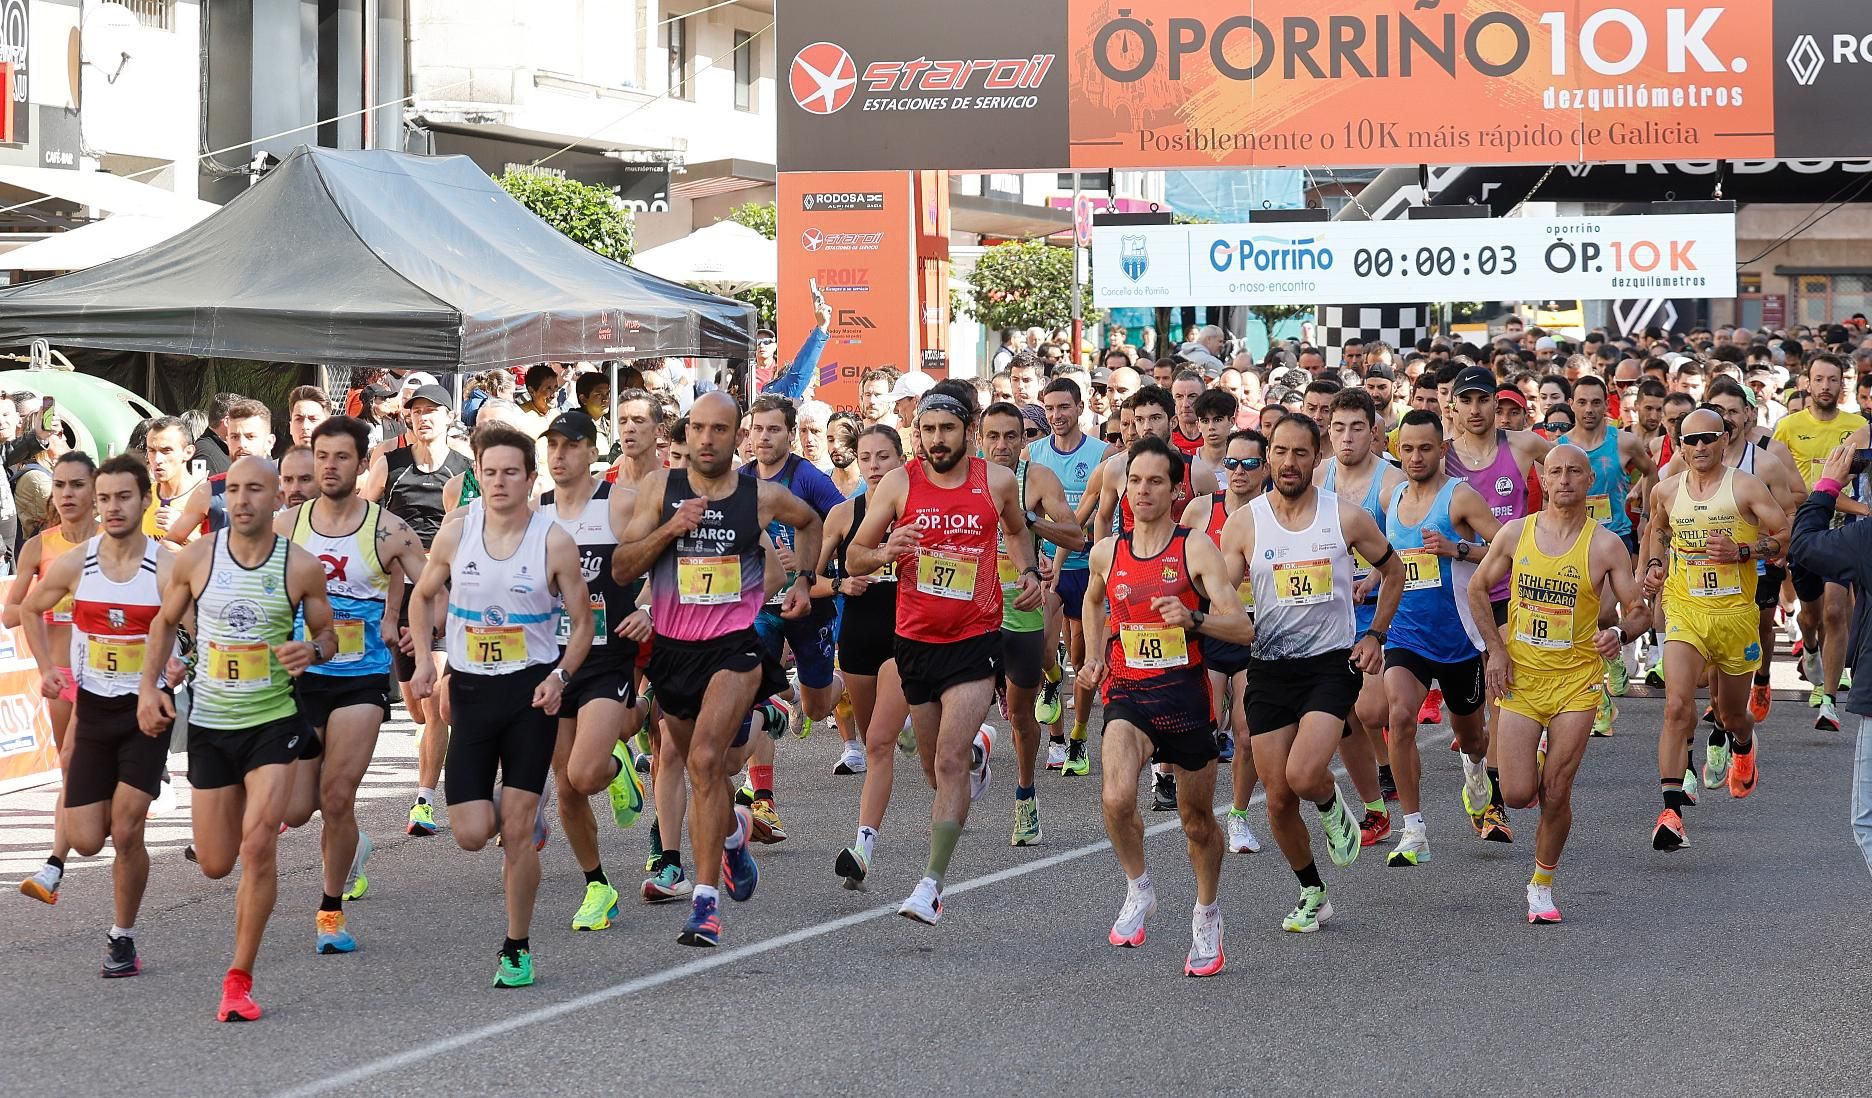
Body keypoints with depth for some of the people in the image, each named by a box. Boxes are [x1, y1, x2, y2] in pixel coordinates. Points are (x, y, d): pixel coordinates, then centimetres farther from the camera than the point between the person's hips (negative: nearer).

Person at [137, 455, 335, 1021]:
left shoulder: (302, 567, -6)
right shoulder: (195, 558, -4)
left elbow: (328, 633, 7)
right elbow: (164, 622, 11)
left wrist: (313, 649, -16)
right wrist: (148, 686, 0)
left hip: (274, 721, -2)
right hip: (209, 724, 2)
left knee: (259, 845, -18)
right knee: (216, 865, 7)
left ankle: (239, 980, -7)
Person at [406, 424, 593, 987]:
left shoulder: (554, 542, -7)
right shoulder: (454, 536, -2)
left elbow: (582, 622, 2)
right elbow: (422, 596, 15)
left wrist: (560, 675, -14)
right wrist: (423, 659, 2)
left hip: (531, 690, -2)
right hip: (470, 688, 2)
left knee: (516, 827, -5)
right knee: (471, 833, -5)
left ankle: (517, 948, 10)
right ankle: (515, 833, 34)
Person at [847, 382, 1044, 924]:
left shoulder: (997, 482, -1)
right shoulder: (898, 483, -4)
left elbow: (1017, 531, 22)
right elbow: (854, 556, 1)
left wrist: (1029, 572, 4)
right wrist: (885, 552, -20)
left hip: (974, 640, -2)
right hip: (915, 637, 2)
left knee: (949, 763, -16)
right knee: (935, 765, 16)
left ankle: (932, 884, -17)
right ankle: (977, 748, 53)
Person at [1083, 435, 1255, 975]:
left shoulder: (1196, 547, -8)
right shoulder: (1107, 552, 4)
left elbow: (1242, 628, -16)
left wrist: (1193, 618, -33)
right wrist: (1094, 656, 17)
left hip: (1185, 693, -2)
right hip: (1127, 693, 2)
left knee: (1197, 819, 13)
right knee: (1117, 798, -25)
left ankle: (1207, 915, 37)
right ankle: (1138, 889, 0)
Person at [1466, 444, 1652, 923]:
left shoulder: (1605, 545, -5)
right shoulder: (1516, 533, 0)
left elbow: (1639, 611, -1)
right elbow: (1478, 589, 12)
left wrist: (1620, 633, -24)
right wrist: (1495, 649, 2)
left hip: (1576, 682, -1)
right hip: (1519, 677, 1)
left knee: (1555, 795, -2)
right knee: (1518, 795, -5)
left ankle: (1542, 884, 17)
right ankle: (1535, 767, 32)